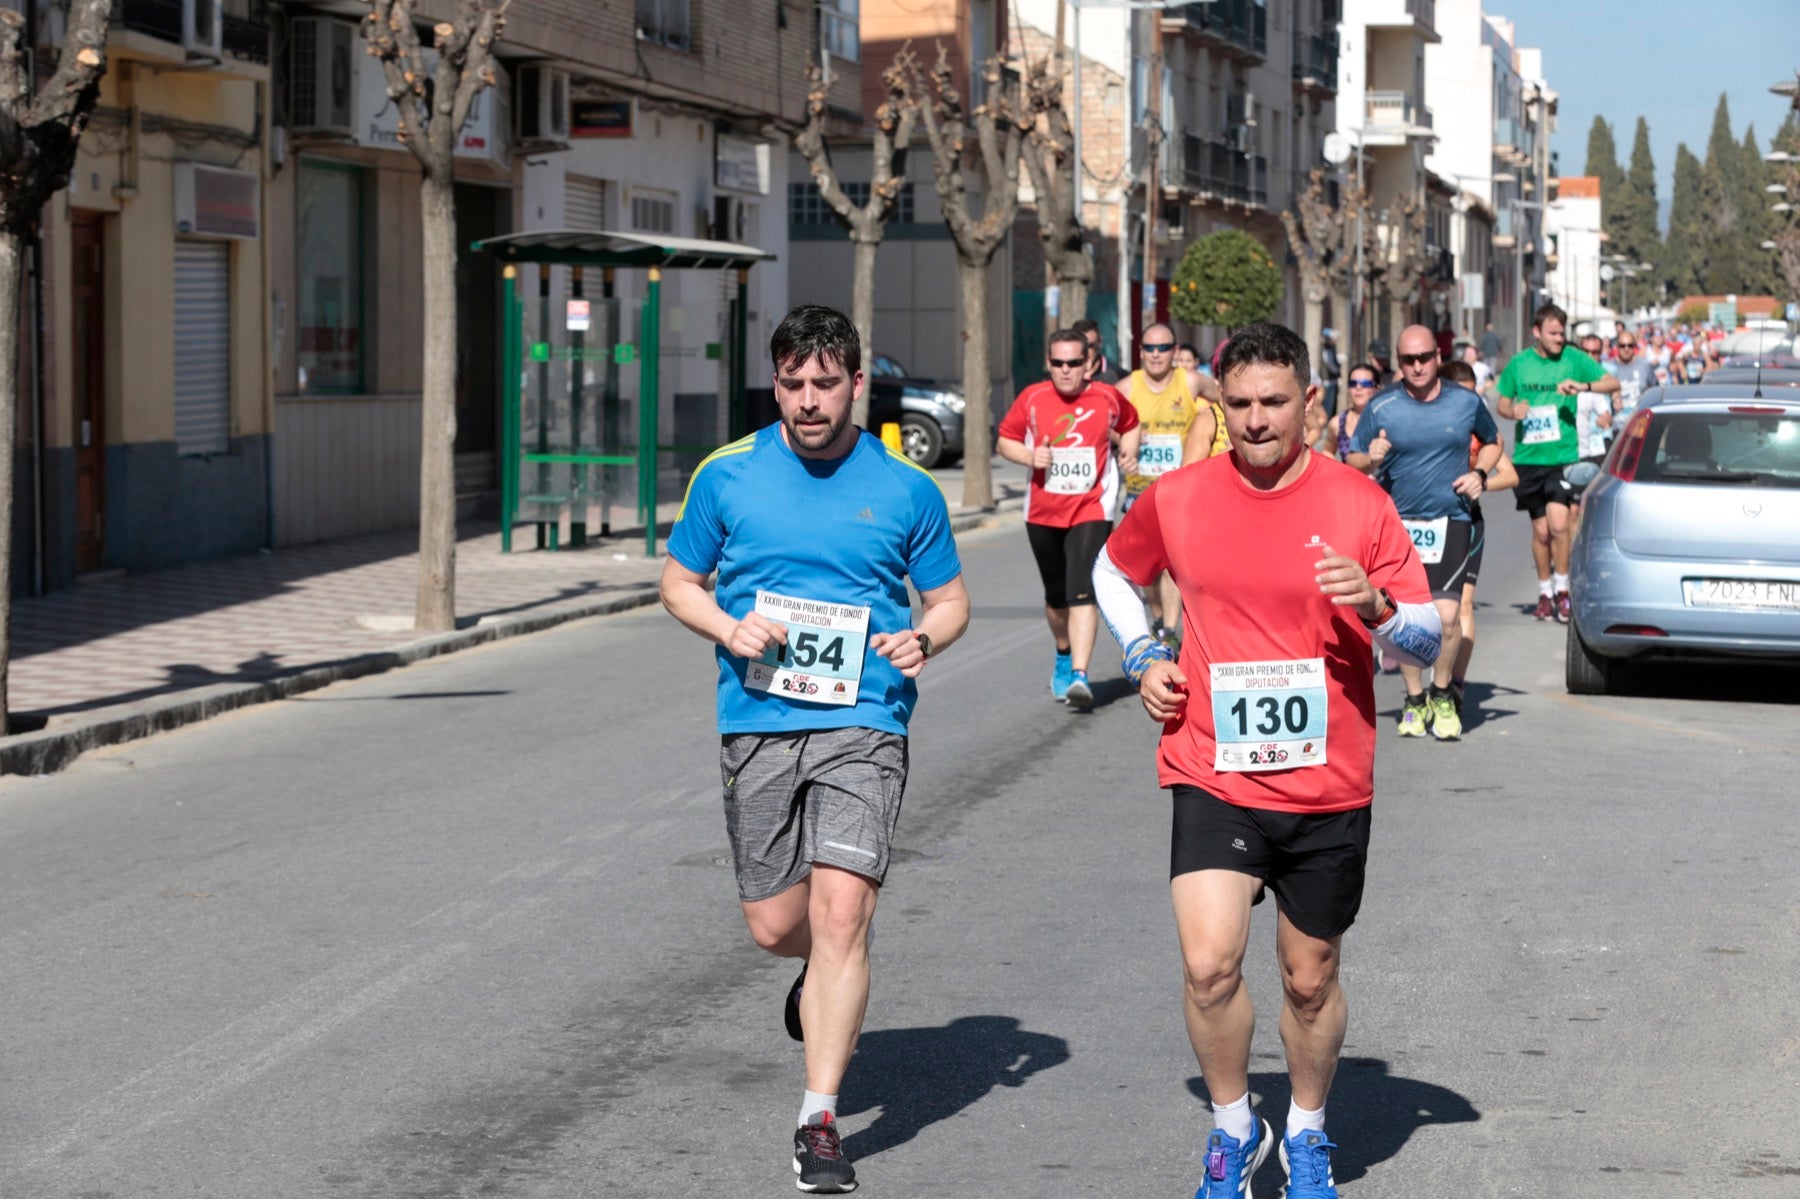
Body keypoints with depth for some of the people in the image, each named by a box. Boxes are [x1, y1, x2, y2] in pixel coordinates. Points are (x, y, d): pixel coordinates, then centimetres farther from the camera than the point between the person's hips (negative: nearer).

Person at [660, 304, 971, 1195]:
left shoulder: (906, 489, 2)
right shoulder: (726, 476, 3)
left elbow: (949, 598, 12)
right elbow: (679, 582, 13)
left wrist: (924, 637, -11)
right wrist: (729, 630, -8)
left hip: (863, 724, -2)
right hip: (756, 722, 2)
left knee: (840, 911, -16)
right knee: (774, 927, 7)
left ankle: (820, 1120, -9)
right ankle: (823, 975, 45)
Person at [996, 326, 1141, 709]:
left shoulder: (1107, 398, -3)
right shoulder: (1032, 398, -3)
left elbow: (1130, 424, 18)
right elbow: (1005, 439, 7)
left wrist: (1129, 452, -2)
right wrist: (1029, 457, -13)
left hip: (1091, 510, -3)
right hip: (1043, 513, 3)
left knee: (1083, 592, -18)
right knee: (1056, 597, 16)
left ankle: (1079, 675, -24)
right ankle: (1064, 658, 42)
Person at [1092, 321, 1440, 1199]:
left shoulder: (1359, 504, -3)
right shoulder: (1176, 500, 0)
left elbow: (1429, 641, -1)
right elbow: (1113, 573, 21)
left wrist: (1374, 604, -22)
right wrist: (1144, 659, 5)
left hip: (1328, 787, 0)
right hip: (1213, 777, 0)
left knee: (1310, 980, 12)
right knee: (1208, 964, -16)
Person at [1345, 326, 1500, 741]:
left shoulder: (1466, 402, 4)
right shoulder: (1381, 408, 0)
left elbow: (1493, 441, 21)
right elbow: (1352, 459, 6)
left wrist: (1479, 473, 2)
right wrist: (1371, 460, -17)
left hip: (1451, 523, 0)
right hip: (1398, 523, 0)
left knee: (1446, 614, -13)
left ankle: (1441, 694, 11)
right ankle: (1414, 699, 20)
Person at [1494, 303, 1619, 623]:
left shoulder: (1573, 358, 0)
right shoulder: (1519, 363, 5)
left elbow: (1613, 383, -3)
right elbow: (1502, 402, 15)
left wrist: (1584, 386, -21)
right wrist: (1512, 411, -8)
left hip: (1563, 455, -2)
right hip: (1528, 457, 2)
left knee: (1558, 523, -17)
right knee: (1541, 529, 7)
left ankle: (1562, 589, -2)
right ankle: (1544, 591, 23)